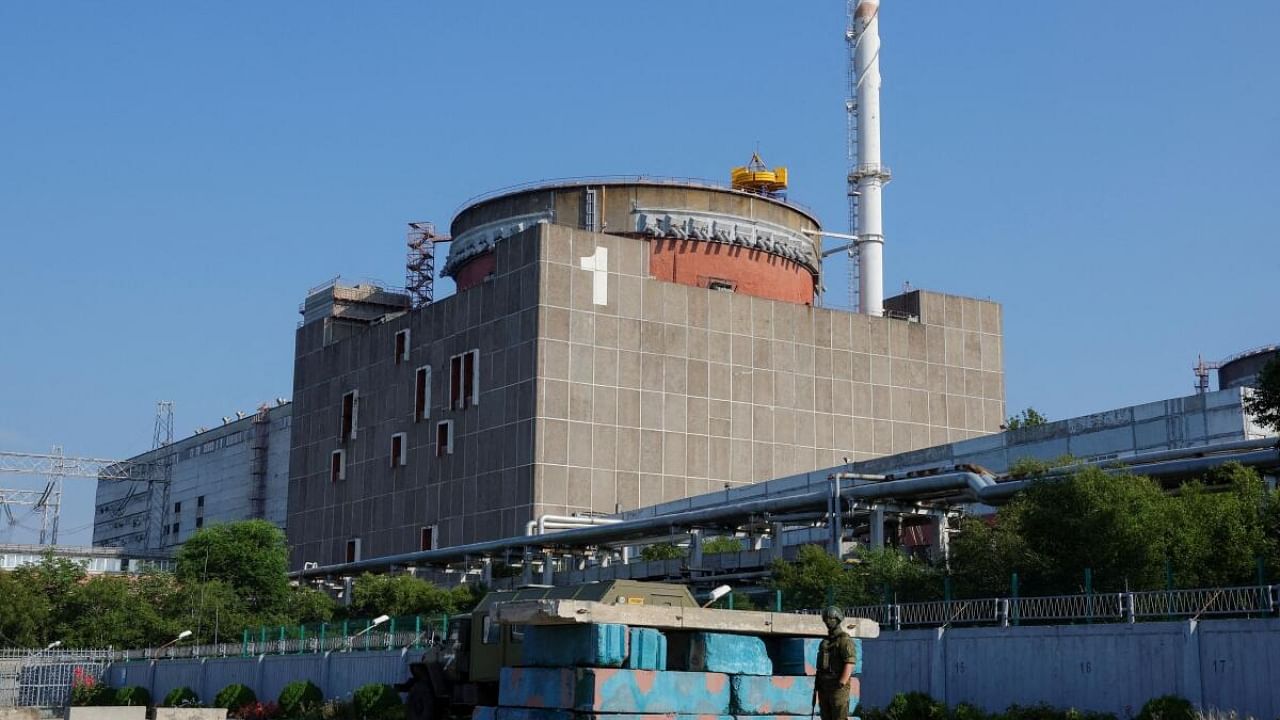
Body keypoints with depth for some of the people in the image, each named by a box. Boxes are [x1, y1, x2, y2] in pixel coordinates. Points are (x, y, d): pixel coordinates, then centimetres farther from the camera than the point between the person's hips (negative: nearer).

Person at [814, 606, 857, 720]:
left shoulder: (845, 640, -11)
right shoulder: (826, 641, 16)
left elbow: (849, 664, -18)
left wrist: (841, 685, -24)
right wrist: (817, 683, 14)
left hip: (838, 686, -8)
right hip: (824, 685, 8)